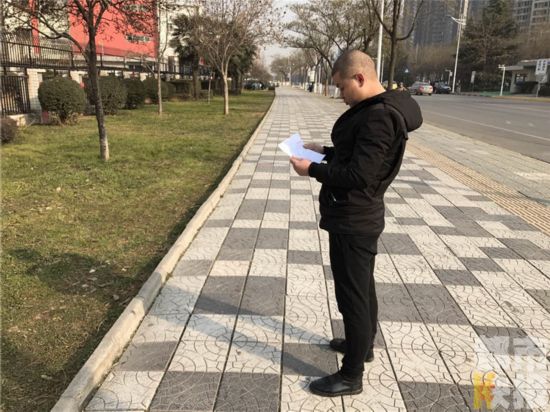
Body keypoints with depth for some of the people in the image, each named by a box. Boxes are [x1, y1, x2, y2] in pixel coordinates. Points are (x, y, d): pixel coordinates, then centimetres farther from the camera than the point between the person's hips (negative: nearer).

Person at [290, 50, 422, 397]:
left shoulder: (378, 117, -24)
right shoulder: (378, 109, 10)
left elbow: (358, 175, -27)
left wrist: (312, 169, -17)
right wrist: (326, 151, 10)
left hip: (352, 221, -11)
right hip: (360, 217, 11)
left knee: (352, 296, 1)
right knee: (363, 288, 23)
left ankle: (351, 376, 17)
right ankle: (363, 345, 43)